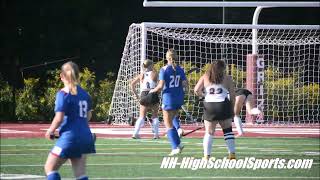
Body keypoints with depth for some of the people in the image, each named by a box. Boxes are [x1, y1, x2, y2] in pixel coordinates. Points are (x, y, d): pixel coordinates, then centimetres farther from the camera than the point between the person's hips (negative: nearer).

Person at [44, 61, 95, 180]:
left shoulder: (63, 94, -11)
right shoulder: (84, 93, 10)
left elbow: (59, 118, -16)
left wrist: (50, 131, 0)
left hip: (69, 136, -7)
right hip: (85, 137, 7)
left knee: (50, 168, 4)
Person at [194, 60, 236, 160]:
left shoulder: (205, 77, 8)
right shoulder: (227, 78, 6)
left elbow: (196, 90, -1)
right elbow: (232, 95, 3)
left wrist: (203, 95, 18)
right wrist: (232, 109, 10)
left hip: (209, 106, 1)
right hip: (223, 105, -1)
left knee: (209, 132, 5)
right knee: (227, 130, 11)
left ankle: (206, 156, -1)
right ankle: (232, 153, 7)